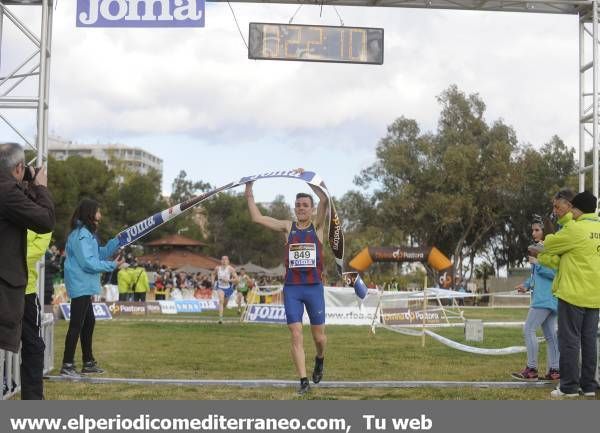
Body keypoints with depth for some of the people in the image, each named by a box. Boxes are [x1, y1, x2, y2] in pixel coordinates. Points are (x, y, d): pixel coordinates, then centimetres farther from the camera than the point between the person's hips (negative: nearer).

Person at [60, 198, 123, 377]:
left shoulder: (86, 233, 16)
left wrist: (118, 240, 10)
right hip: (81, 286, -11)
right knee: (77, 324, -9)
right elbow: (88, 263, -22)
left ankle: (88, 362, 25)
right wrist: (112, 265, -15)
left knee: (89, 322, 17)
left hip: (84, 286, 11)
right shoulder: (81, 234, -17)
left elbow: (100, 253, 16)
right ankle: (67, 365, -7)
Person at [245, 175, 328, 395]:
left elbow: (324, 200, -13)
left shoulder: (318, 227, 4)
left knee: (318, 336, 7)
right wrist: (249, 195, 1)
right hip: (291, 288, 1)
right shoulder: (288, 227, 8)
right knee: (296, 336, -6)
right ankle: (304, 381, -1)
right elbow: (257, 218, 4)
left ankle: (319, 360, 40)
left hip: (314, 287, -1)